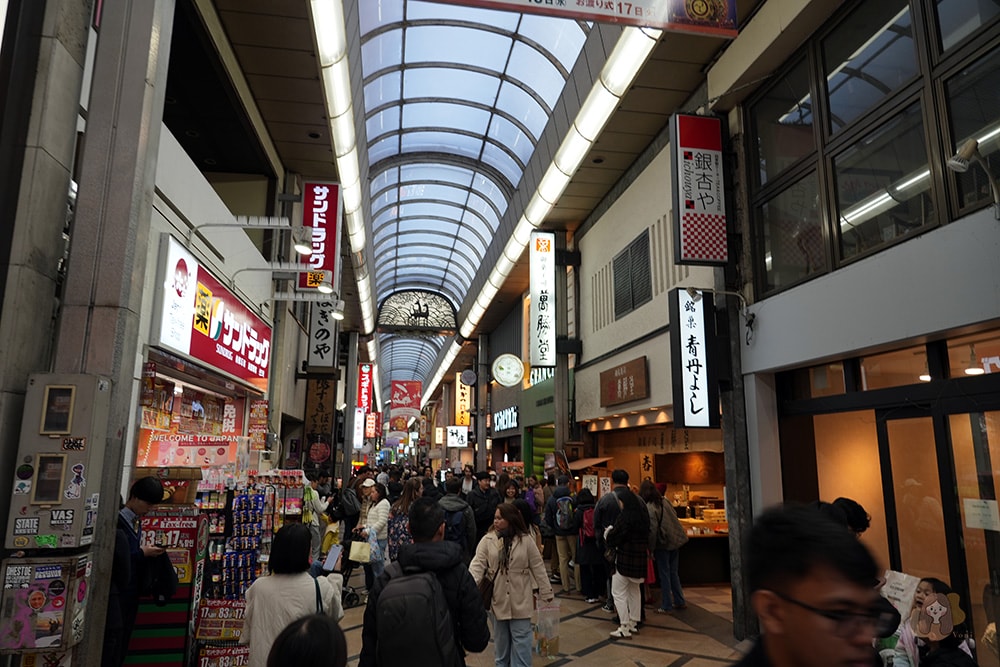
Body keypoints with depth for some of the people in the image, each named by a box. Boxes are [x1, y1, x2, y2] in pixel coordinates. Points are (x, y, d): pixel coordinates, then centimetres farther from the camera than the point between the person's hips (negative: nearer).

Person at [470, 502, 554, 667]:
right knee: (501, 636, 17)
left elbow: (537, 567, -1)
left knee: (521, 637, 4)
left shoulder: (526, 540, -7)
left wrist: (546, 592, 1)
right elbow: (478, 564, -12)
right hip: (498, 597, 2)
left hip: (519, 599, -1)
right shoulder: (487, 540, -6)